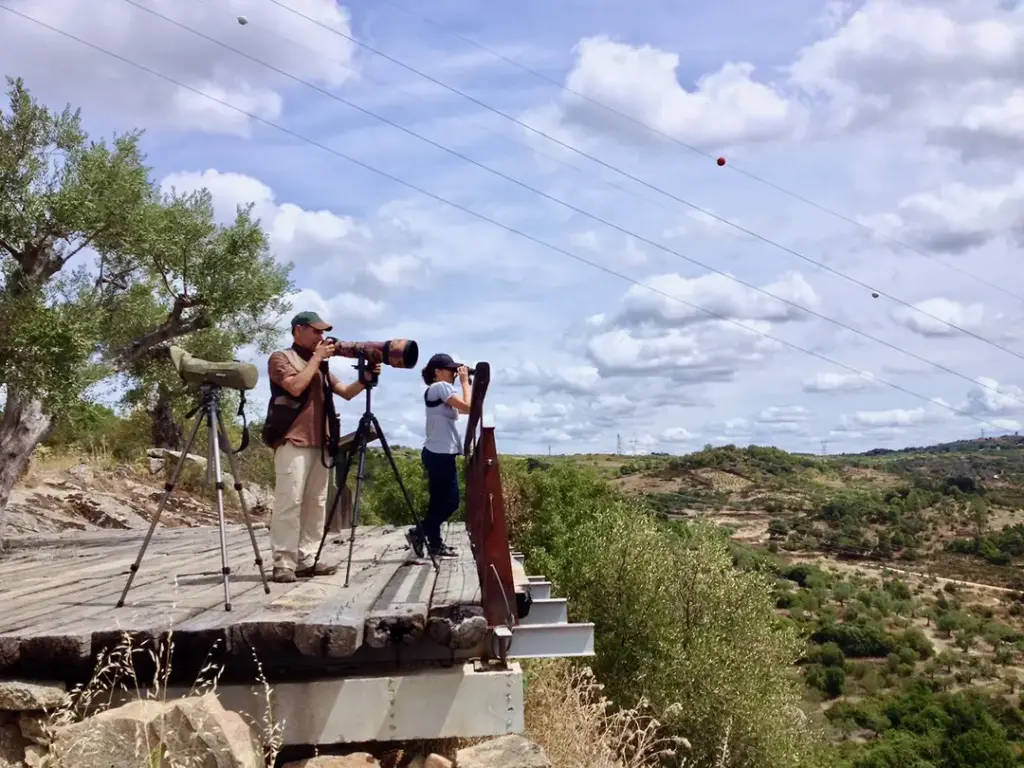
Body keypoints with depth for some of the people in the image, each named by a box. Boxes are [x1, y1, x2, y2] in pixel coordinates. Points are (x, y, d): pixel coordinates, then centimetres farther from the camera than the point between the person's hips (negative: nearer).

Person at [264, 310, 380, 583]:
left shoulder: (320, 366, 23)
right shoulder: (281, 358, 3)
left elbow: (346, 392, 17)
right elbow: (296, 386, -14)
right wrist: (316, 358, -7)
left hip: (319, 442, 7)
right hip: (293, 441, -7)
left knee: (315, 503, 3)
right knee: (289, 501, -11)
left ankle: (306, 560, 5)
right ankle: (283, 563, -11)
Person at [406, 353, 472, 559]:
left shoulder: (436, 390, 19)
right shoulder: (441, 387, -10)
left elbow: (460, 409, 20)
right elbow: (467, 407, -18)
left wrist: (465, 382, 13)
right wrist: (465, 382, -8)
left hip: (438, 453, 10)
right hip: (440, 454, -10)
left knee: (441, 500, 10)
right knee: (450, 500, -5)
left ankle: (434, 543, 12)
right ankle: (420, 532, 0)